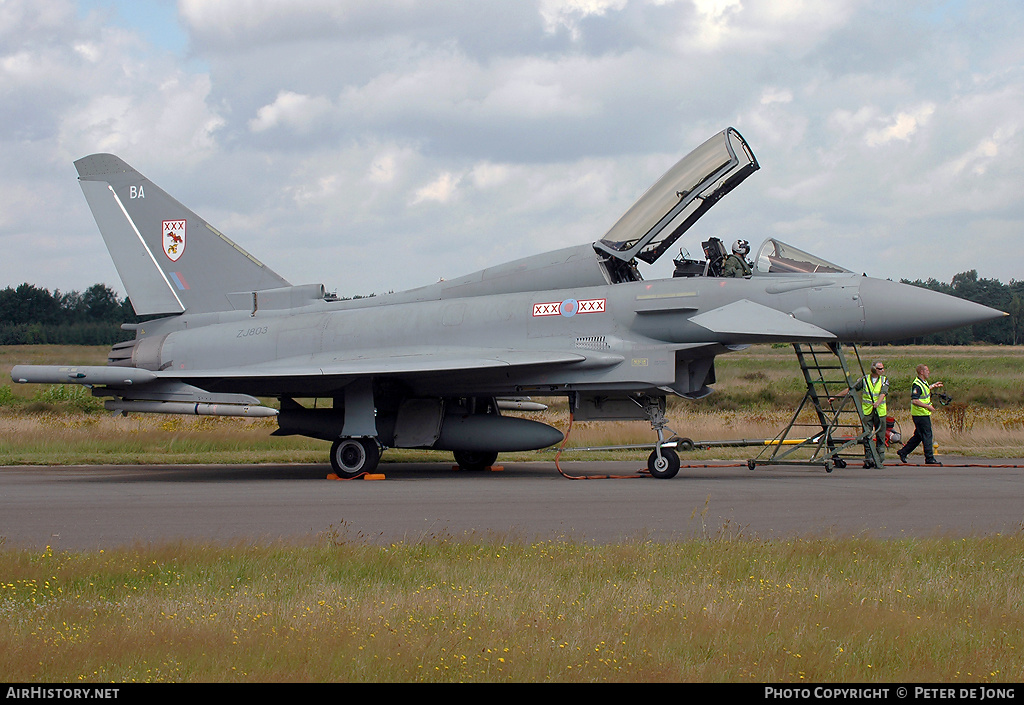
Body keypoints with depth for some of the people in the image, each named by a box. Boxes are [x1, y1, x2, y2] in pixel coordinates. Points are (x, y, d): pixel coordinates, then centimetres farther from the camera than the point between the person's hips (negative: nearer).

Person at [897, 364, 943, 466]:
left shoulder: (924, 382, 12)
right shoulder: (917, 384, -20)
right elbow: (914, 400, -27)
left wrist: (933, 386, 33)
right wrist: (927, 406, -25)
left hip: (924, 414, 10)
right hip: (920, 415, -10)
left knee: (918, 436, 16)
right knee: (927, 435, -6)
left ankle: (903, 452, 24)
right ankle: (929, 458, -2)